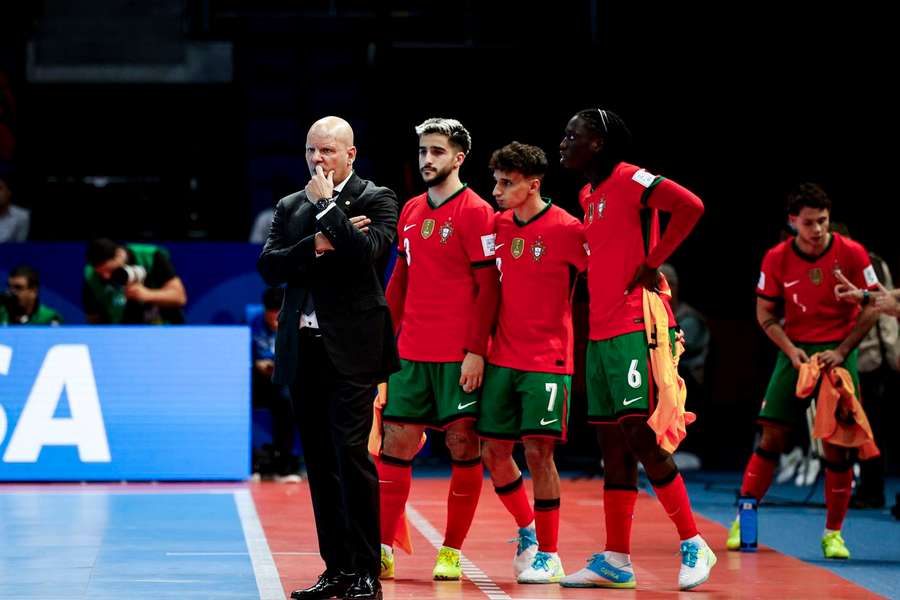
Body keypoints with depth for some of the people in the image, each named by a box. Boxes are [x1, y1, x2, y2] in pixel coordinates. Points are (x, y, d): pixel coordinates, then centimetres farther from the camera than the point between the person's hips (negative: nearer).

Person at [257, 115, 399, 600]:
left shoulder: (376, 199, 1)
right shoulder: (290, 207, 15)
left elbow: (364, 251, -17)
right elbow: (268, 266, 3)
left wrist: (326, 205, -11)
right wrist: (315, 245, -10)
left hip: (350, 348, -5)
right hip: (304, 347, 5)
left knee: (351, 453, -11)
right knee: (320, 462, 7)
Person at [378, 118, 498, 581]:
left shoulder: (475, 212, -6)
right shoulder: (410, 211, 13)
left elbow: (488, 287, -9)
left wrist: (476, 351, -15)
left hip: (458, 357, -6)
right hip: (410, 353, 6)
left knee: (463, 448, 0)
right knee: (394, 447, 3)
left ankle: (451, 553, 8)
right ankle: (383, 551, 7)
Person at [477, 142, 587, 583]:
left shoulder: (566, 229, -11)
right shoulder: (499, 225, 6)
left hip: (547, 360, -6)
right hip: (502, 359, 6)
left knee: (538, 450, -8)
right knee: (493, 451, 5)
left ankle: (548, 555, 2)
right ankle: (527, 530, 26)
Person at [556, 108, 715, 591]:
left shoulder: (629, 180, -10)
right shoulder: (588, 195, 17)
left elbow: (689, 206, -24)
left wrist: (652, 263, -18)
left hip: (635, 329, -9)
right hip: (601, 331, 9)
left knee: (639, 435, -12)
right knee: (612, 446, 8)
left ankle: (694, 546, -3)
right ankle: (616, 561, 11)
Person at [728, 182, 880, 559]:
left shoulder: (851, 254, -8)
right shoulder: (777, 259, -4)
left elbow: (872, 307, -3)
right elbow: (765, 312, 5)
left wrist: (841, 352, -11)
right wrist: (791, 350, -10)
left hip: (839, 354, -1)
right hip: (795, 352, 1)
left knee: (836, 444, -5)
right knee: (772, 436, -3)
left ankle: (833, 532, 5)